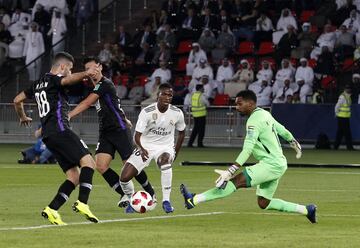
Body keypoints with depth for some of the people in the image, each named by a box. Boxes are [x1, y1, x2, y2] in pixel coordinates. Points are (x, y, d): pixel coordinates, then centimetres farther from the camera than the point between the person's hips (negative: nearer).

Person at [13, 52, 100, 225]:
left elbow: (17, 100, 34)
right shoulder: (53, 79, -1)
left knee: (74, 177, 6)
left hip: (48, 136, 9)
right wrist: (85, 74, -44)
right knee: (88, 161, -18)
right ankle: (82, 203, -33)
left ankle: (51, 210, -3)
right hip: (60, 130, -9)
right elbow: (68, 80, -25)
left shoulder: (38, 84, 24)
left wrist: (22, 117, 52)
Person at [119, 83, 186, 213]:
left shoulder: (177, 113, -7)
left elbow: (181, 133, 12)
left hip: (165, 147, 0)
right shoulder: (147, 112, -15)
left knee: (165, 160, -39)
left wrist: (175, 153, 9)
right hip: (146, 147, 0)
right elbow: (137, 135, -17)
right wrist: (141, 149, -37)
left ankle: (166, 201, -29)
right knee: (124, 177, -14)